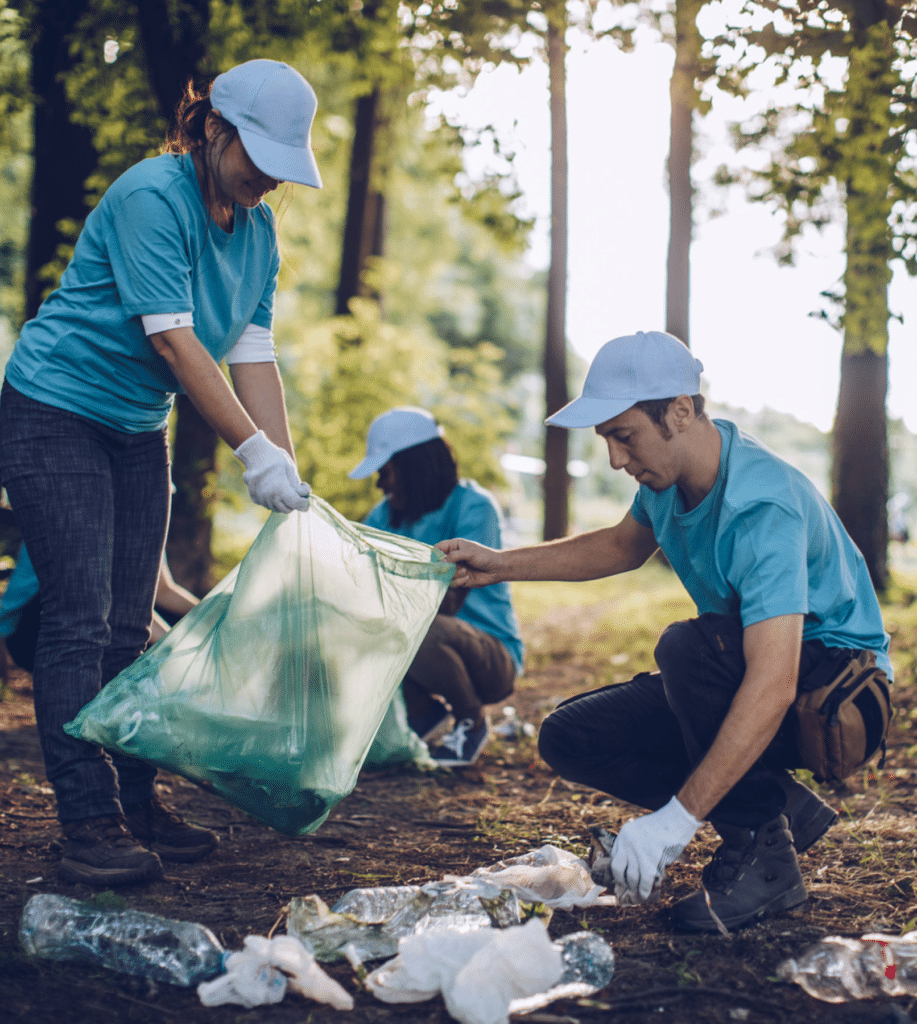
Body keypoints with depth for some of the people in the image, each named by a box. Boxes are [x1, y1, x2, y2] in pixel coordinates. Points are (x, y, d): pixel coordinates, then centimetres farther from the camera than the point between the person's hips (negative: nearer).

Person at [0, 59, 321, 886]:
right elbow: (175, 343, -26)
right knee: (79, 623, -10)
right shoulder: (151, 197, -20)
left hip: (137, 429, 8)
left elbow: (254, 354, 1)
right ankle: (89, 821, -7)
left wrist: (290, 476, -6)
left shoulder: (258, 229, 4)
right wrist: (254, 451, -27)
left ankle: (136, 804, 15)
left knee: (128, 627, 9)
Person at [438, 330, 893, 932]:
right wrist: (503, 565, 12)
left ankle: (764, 853, -19)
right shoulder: (670, 475, -4)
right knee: (570, 739, -3)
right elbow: (625, 546, 20)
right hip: (742, 680, 9)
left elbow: (773, 686, -40)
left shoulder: (763, 510, -32)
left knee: (690, 646, -37)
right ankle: (785, 809, 0)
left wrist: (676, 819, -42)